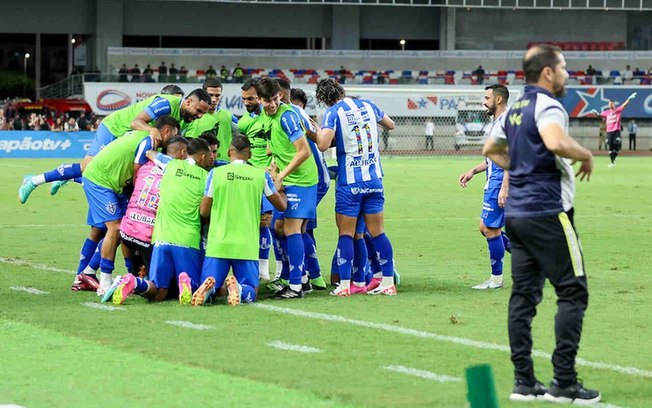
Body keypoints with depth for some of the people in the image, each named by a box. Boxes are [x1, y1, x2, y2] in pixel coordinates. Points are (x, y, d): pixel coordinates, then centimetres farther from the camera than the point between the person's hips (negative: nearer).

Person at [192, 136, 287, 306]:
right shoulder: (261, 175, 3)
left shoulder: (215, 173, 1)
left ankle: (208, 288, -27)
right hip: (247, 246, 0)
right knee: (251, 292, 8)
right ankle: (239, 289, -27)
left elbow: (204, 212, 6)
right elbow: (282, 205, 17)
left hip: (217, 244, 0)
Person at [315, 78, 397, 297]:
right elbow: (391, 124, 24)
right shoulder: (367, 105, 7)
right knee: (377, 232, 9)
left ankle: (344, 285, -3)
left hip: (349, 181, -4)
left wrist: (317, 132, -4)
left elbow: (323, 144, -23)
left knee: (346, 233, 1)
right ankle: (388, 282, 9)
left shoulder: (333, 113, -9)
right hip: (374, 178, 5)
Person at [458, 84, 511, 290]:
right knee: (486, 228, 12)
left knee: (490, 229, -4)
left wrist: (504, 188, -26)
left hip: (499, 184, -10)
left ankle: (496, 279, 4)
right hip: (493, 183, 10)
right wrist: (473, 171, 21)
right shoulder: (496, 123, 17)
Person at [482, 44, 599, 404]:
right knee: (573, 292, -3)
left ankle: (524, 381, 8)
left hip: (516, 212, 9)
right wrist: (585, 155, -17)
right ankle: (564, 383, -5)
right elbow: (555, 142, -34)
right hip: (547, 212, -9)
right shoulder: (547, 106, -13)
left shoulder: (515, 109, 15)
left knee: (523, 294, 8)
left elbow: (491, 149, 29)